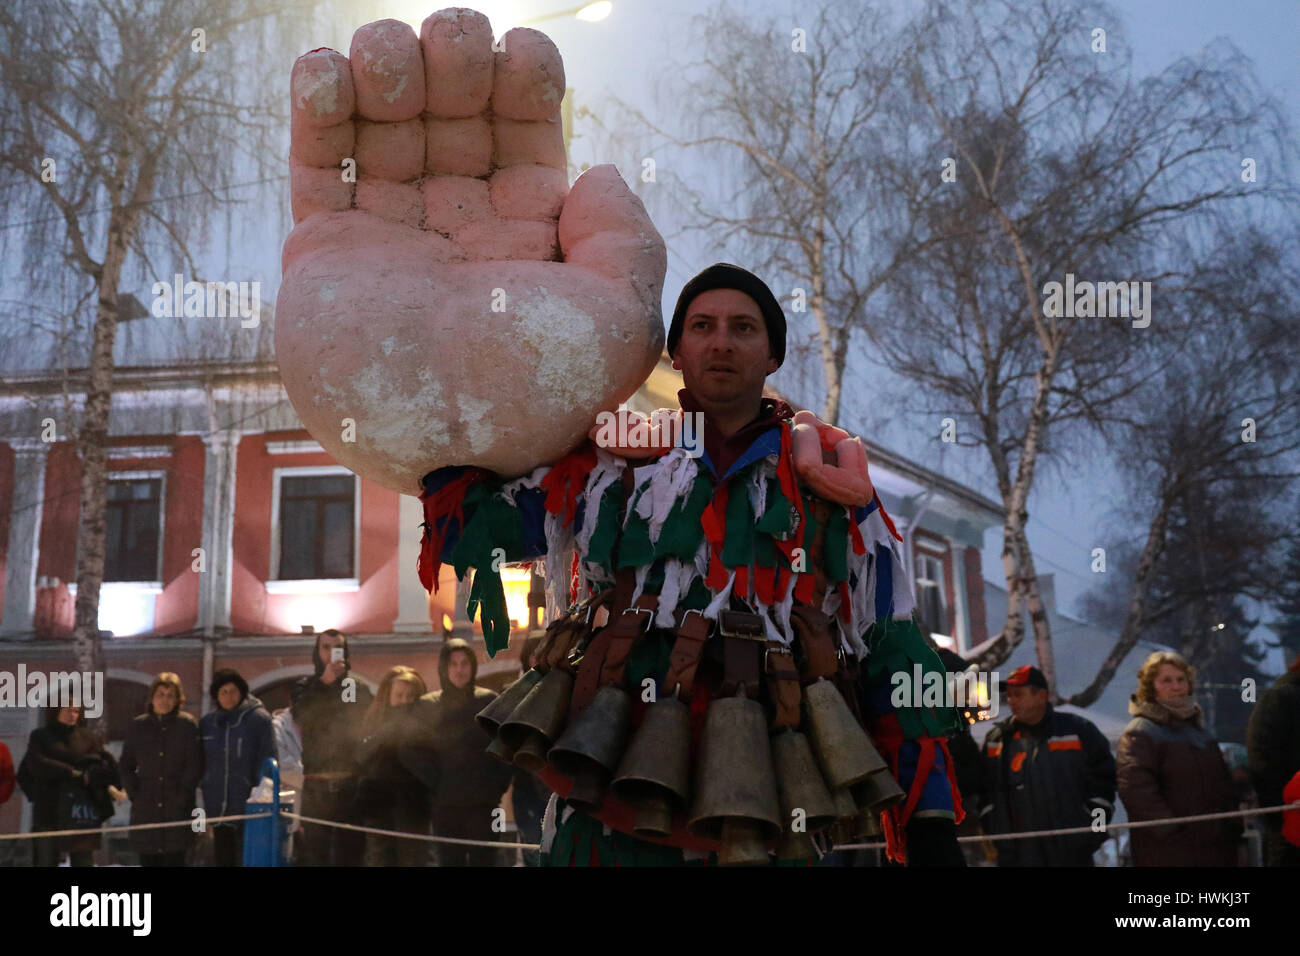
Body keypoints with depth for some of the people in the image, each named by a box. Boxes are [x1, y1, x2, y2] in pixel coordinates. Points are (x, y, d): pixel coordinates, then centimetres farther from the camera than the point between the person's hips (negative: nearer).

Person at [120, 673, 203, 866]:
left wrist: (182, 798, -9)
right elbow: (126, 766, 12)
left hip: (178, 810, -3)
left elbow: (195, 767, -3)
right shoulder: (138, 726, 9)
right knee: (149, 861, 4)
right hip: (145, 811, 3)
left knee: (175, 860, -3)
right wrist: (135, 794, 0)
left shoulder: (188, 724, 0)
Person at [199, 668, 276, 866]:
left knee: (245, 859, -4)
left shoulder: (259, 718, -6)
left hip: (247, 806, -5)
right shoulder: (207, 722, 9)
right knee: (222, 858, 11)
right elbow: (201, 763, 14)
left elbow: (268, 762, -7)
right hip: (218, 806, 5)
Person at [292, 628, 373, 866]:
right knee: (313, 849, -5)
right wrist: (324, 682, -14)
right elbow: (301, 717, -10)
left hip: (352, 783, 0)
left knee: (351, 849, 0)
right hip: (317, 785, 0)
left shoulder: (359, 689, 10)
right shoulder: (307, 689, 11)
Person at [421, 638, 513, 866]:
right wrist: (430, 788, 0)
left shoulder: (489, 701, 2)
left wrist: (499, 783, -7)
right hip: (444, 803, 2)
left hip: (483, 802, -2)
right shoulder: (428, 705, 6)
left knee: (484, 859, -3)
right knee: (449, 861, 5)